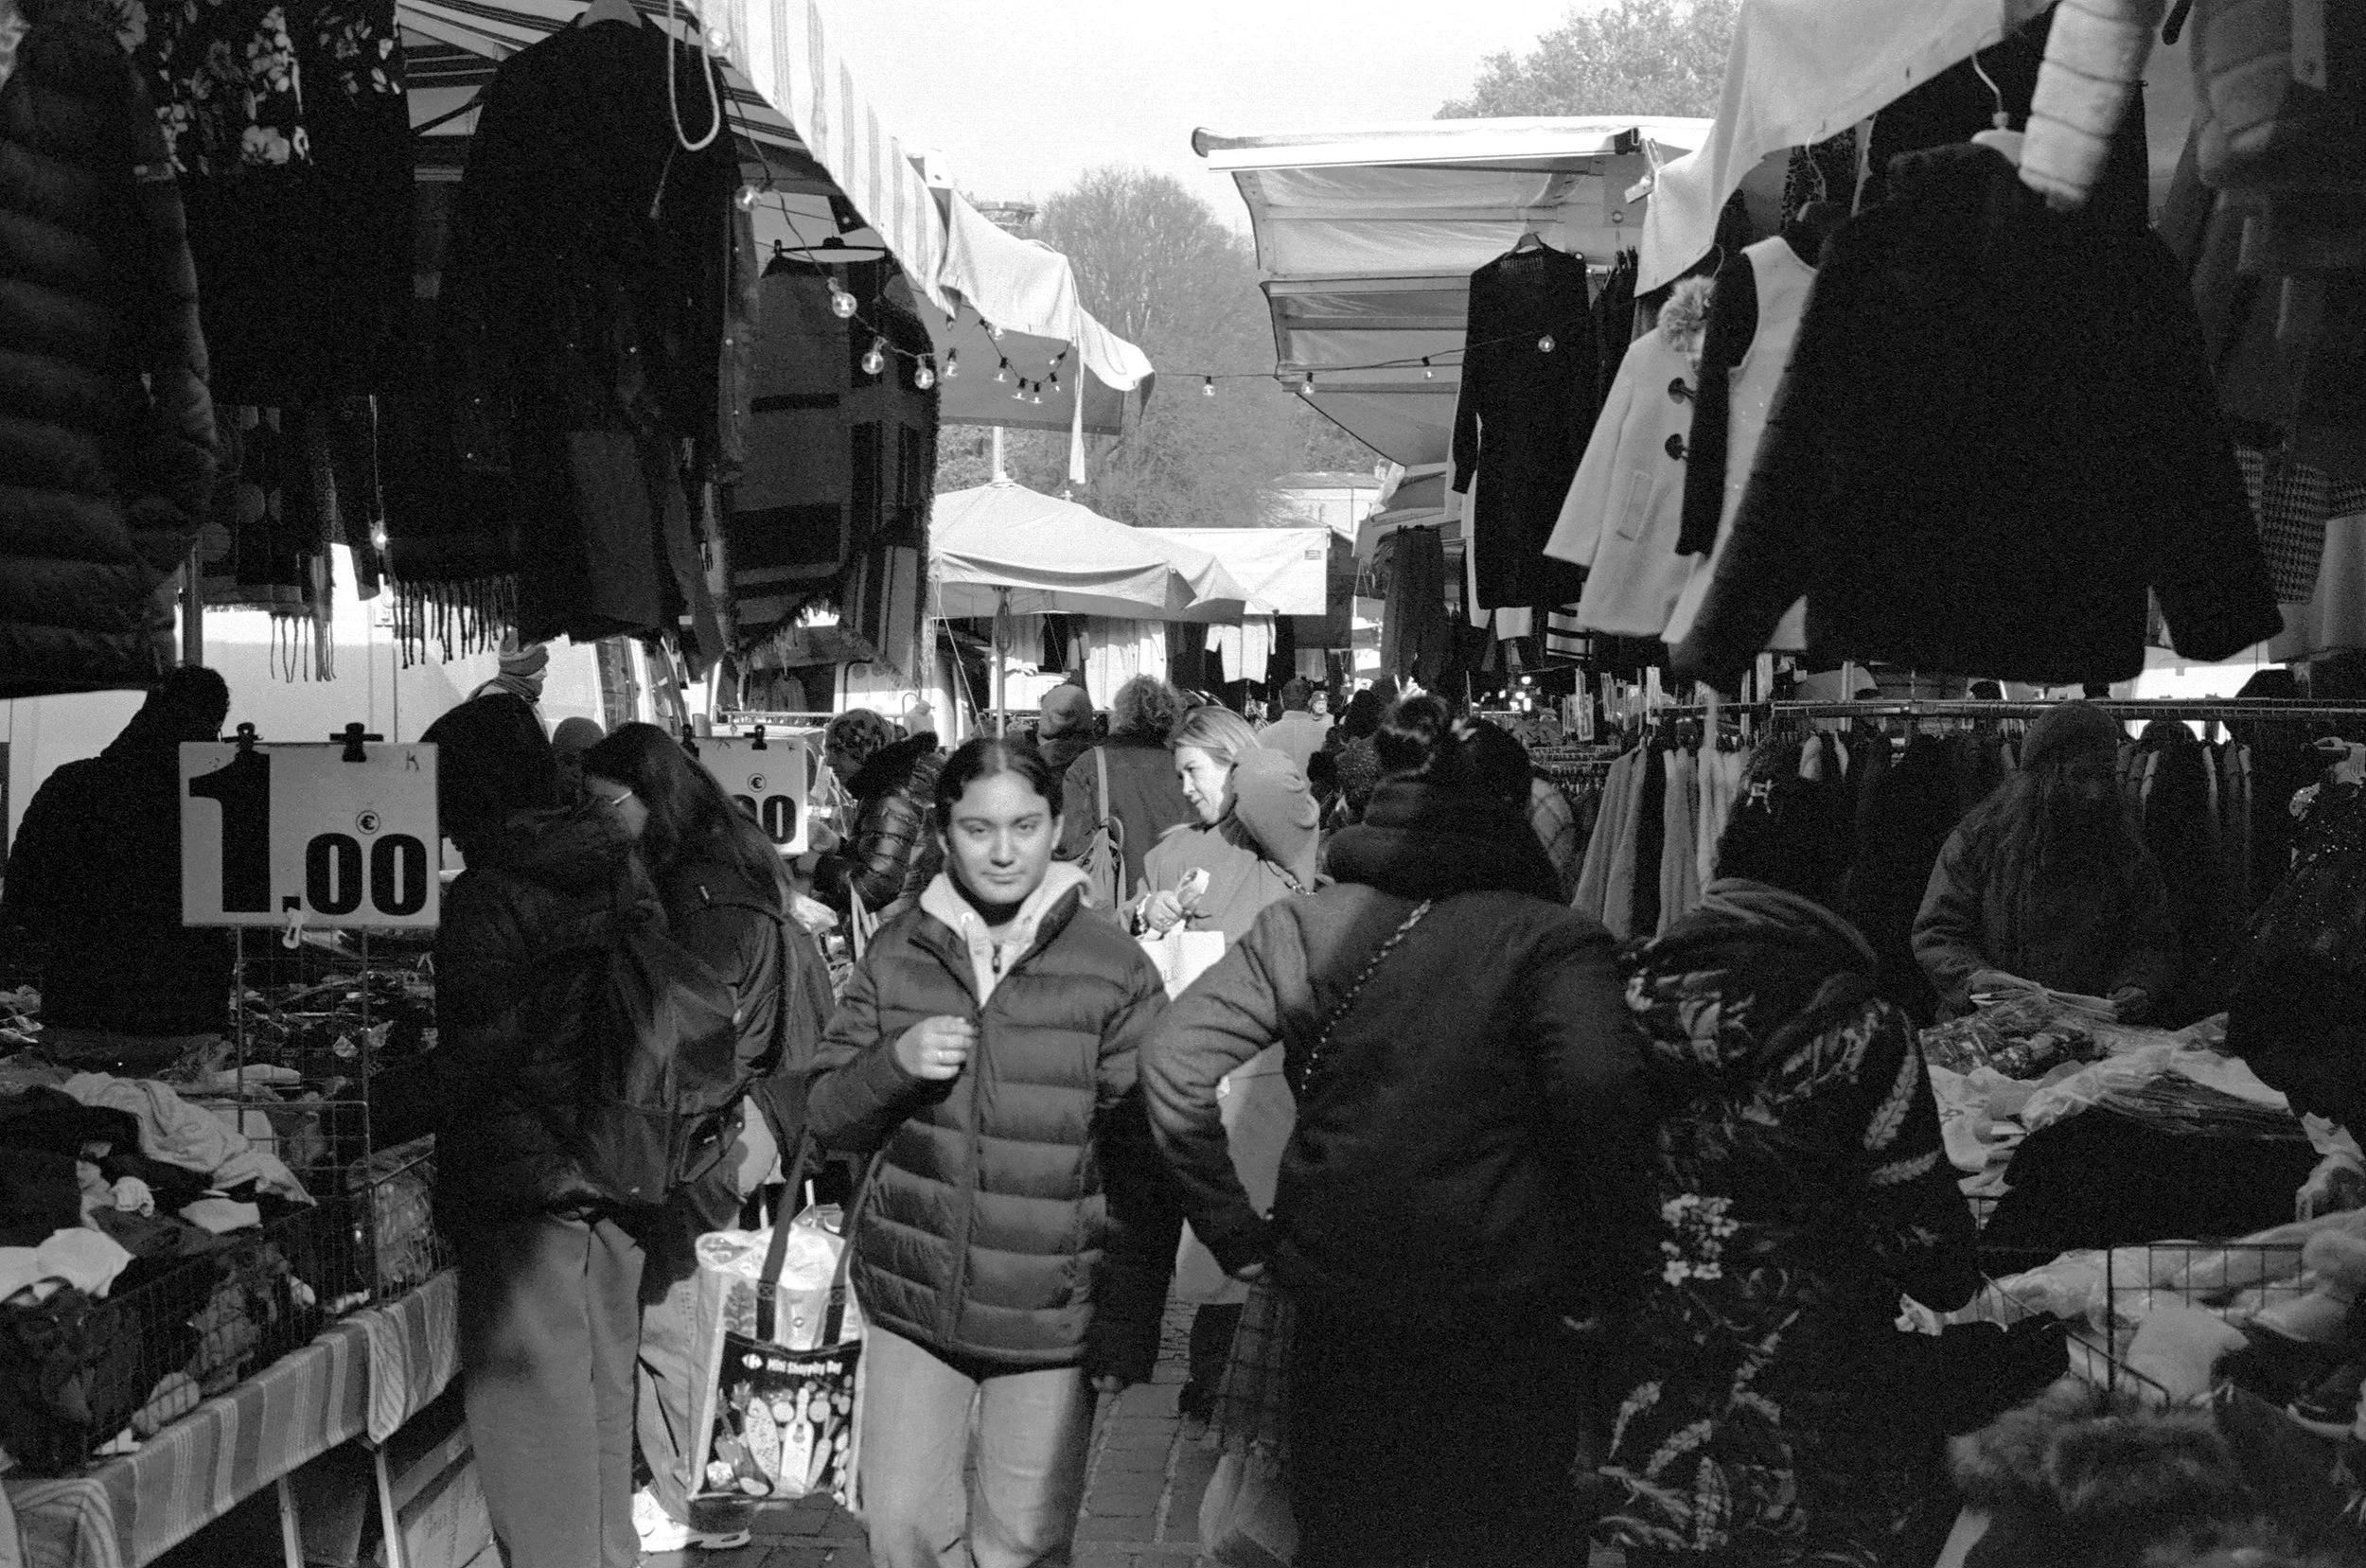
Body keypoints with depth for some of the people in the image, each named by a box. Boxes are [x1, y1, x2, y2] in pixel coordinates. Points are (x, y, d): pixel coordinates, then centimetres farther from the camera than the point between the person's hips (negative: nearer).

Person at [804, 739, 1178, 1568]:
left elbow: (1144, 1166, -5)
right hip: (912, 1307, 3)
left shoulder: (1114, 968, -7)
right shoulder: (897, 954, 3)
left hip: (1050, 1319, -3)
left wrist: (1127, 1326, -8)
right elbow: (830, 1119, 7)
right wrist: (894, 1062, -14)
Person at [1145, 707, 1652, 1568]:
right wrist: (1604, 1286, -13)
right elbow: (1602, 1102, -24)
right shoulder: (1552, 939, -9)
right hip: (1505, 1326, -3)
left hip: (1334, 1299, 3)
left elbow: (1173, 1064, -4)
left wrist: (1236, 1232, 2)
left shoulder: (1303, 924, 1)